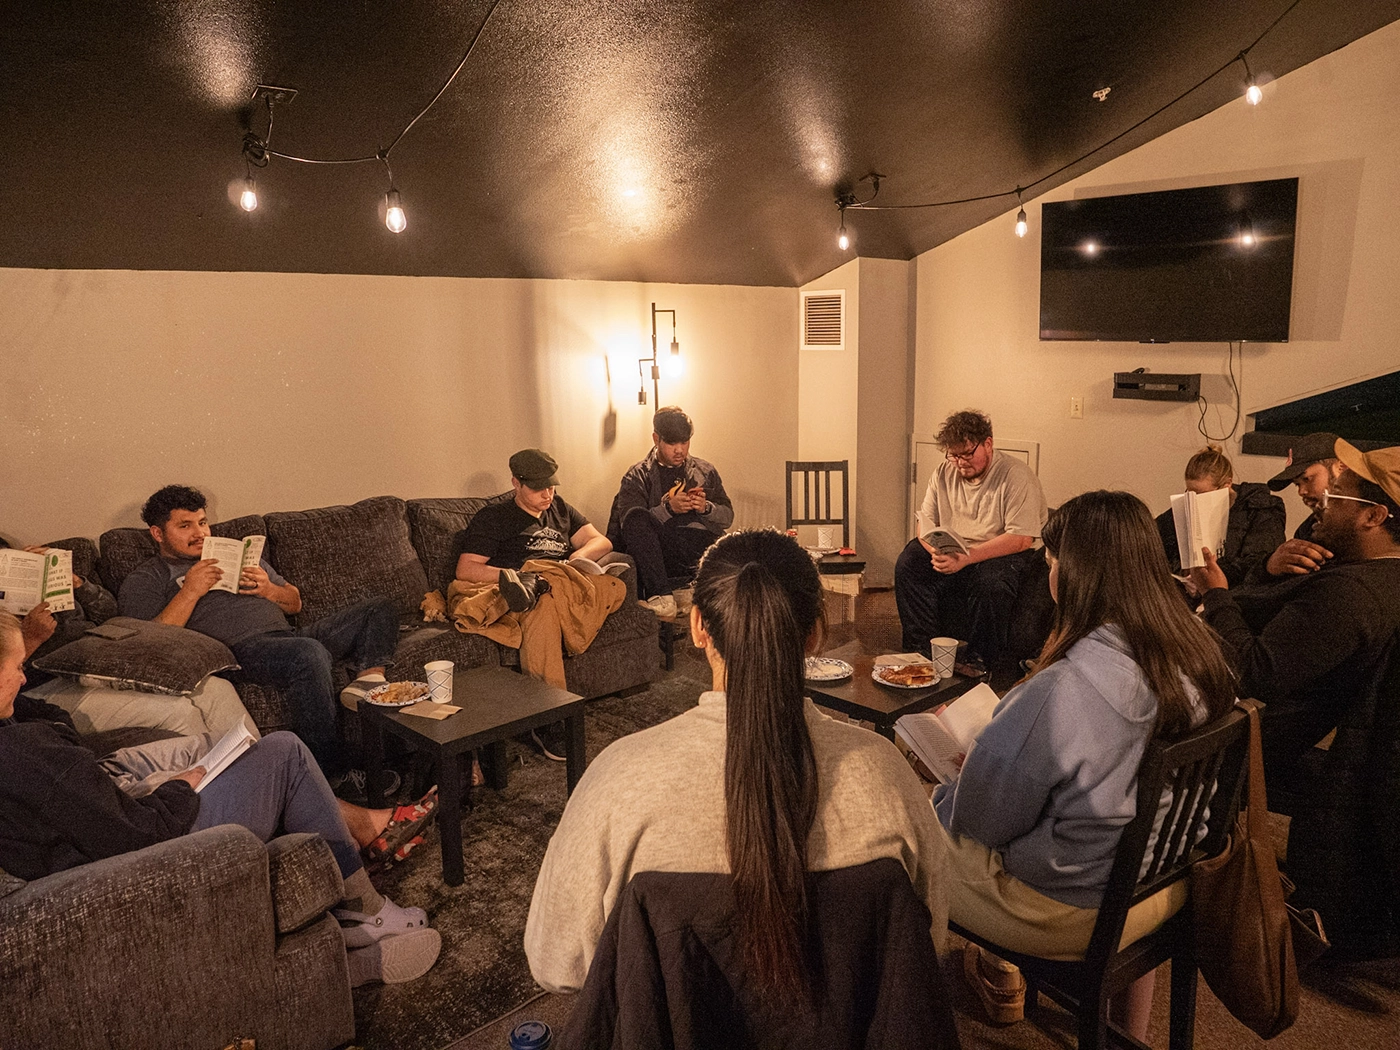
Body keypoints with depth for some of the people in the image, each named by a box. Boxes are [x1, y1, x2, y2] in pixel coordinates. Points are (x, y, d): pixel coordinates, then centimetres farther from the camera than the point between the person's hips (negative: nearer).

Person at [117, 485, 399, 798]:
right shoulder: (144, 580, 14)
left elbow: (295, 603, 28)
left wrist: (269, 590, 6)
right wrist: (190, 592, -10)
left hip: (289, 634, 7)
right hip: (242, 649, -7)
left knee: (380, 609, -6)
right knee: (309, 654, -38)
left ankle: (369, 679, -34)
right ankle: (336, 774, -32)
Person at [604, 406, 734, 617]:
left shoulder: (706, 471, 20)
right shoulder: (638, 476, 12)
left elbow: (728, 517, 15)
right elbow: (629, 520, -3)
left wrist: (706, 508, -7)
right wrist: (668, 508, -16)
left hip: (700, 549, 1)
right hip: (659, 555, 0)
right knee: (635, 516, -31)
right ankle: (660, 595, -37)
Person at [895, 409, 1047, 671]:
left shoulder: (1017, 477, -14)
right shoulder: (944, 473, 4)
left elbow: (1021, 539, -21)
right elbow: (925, 523, 6)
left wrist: (966, 558, -29)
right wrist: (938, 552, -18)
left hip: (1000, 554, -5)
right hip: (951, 552, 5)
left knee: (991, 584, -36)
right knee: (908, 565, -20)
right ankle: (922, 651, -12)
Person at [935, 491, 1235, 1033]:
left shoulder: (1061, 692, -35)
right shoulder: (1200, 658, -11)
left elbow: (977, 817, -21)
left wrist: (940, 799, 1)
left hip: (1074, 914, -7)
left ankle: (999, 973, 37)